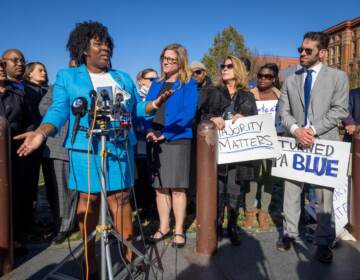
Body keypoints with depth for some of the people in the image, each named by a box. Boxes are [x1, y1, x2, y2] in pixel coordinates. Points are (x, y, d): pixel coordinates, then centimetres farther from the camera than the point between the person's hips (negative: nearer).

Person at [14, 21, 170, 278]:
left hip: (120, 149, 3)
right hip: (86, 150, -2)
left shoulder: (123, 78, 17)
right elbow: (58, 111, -1)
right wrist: (41, 133, -18)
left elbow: (136, 108, 15)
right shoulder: (67, 76, 8)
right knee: (88, 201, 2)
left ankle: (128, 250, 15)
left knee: (121, 198, 3)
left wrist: (154, 104, -5)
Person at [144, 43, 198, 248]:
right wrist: (150, 131, -9)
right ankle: (164, 227, 23)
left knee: (177, 188, 0)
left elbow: (188, 113, -11)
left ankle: (179, 230, 13)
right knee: (160, 187, 10)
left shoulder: (189, 84, 1)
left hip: (178, 141, -5)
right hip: (155, 142, 5)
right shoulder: (156, 85, 17)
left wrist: (165, 133, -16)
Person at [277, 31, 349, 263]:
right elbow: (284, 112, 7)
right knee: (291, 191, 9)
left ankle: (324, 242, 17)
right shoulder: (291, 81, 14)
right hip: (296, 143, 3)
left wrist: (313, 130, -15)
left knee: (324, 195, 3)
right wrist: (296, 129, -12)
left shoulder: (338, 77, 5)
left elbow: (340, 110, -5)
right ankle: (290, 233, 24)